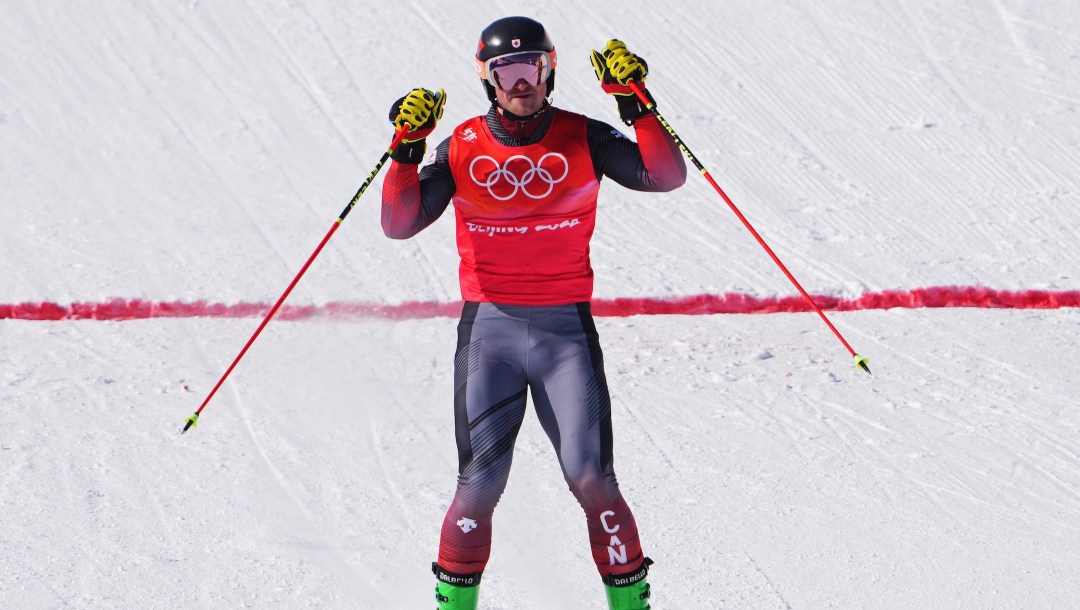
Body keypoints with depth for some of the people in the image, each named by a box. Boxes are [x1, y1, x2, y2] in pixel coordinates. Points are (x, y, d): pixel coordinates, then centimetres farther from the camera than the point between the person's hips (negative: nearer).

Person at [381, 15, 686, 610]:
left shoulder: (583, 139, 2)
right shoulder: (462, 148, 3)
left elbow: (665, 176, -9)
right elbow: (399, 225, -2)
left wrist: (635, 103, -17)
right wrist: (407, 148, -14)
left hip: (566, 327, 0)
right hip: (488, 328, 0)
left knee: (592, 480, -10)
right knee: (480, 485, -5)